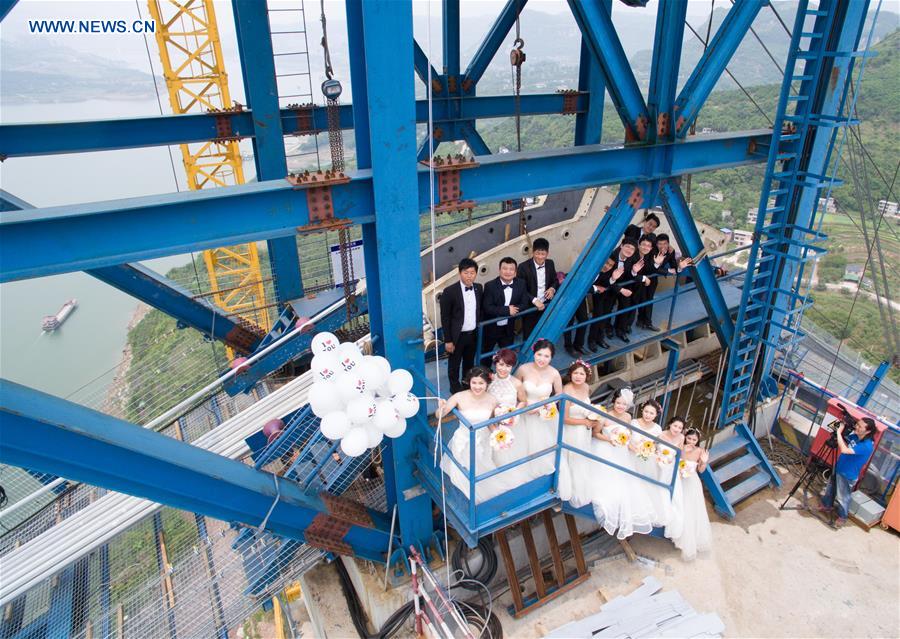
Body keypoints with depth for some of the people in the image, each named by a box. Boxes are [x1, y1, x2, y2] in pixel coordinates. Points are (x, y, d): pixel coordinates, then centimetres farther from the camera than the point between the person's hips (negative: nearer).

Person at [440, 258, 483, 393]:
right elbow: (445, 318, -13)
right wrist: (448, 340, -13)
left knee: (469, 362, 21)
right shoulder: (450, 291, -17)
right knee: (454, 364, 12)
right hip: (457, 336, -5)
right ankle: (455, 387, 33)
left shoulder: (478, 288, -1)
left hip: (473, 334, 5)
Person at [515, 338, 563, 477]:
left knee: (544, 444, 15)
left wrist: (550, 405, -16)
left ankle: (544, 469, 45)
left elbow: (559, 394, -1)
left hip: (545, 416, 0)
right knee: (527, 444, 13)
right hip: (527, 414, 0)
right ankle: (527, 471, 40)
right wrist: (525, 403, -12)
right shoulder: (523, 369, -17)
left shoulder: (554, 374, -17)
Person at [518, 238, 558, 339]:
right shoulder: (524, 267, -17)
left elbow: (555, 281, 13)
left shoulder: (550, 264, -1)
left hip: (546, 306, 4)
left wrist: (552, 289, -9)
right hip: (530, 308, -4)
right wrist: (534, 300, -26)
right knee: (529, 336, 7)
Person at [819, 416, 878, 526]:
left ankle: (842, 517, 33)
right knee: (830, 490, 25)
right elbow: (843, 442, 12)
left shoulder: (867, 445, -31)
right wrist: (842, 429, -7)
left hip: (847, 475, -7)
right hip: (838, 468, 7)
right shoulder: (854, 436, -6)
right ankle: (826, 506, 47)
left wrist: (839, 432, -35)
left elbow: (844, 450, -40)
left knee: (842, 497, 12)